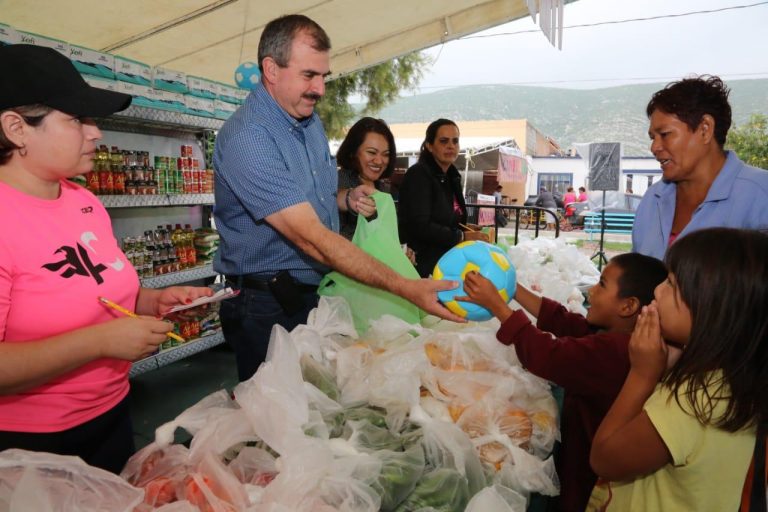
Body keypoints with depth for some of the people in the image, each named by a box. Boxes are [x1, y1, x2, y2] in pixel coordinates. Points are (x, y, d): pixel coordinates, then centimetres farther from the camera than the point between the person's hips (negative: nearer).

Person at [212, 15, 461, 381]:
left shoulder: (311, 121, 5)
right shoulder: (247, 138, -24)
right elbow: (311, 238, -30)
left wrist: (347, 200, -5)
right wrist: (406, 289, -33)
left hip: (315, 294, 8)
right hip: (267, 308, -7)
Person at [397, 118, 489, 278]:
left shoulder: (452, 176, 11)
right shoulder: (418, 174, -15)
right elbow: (420, 226, -24)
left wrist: (465, 229, 1)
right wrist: (462, 236, -20)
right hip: (423, 265, -8)